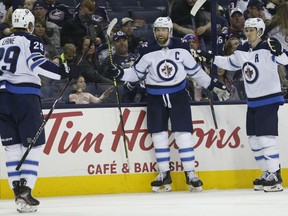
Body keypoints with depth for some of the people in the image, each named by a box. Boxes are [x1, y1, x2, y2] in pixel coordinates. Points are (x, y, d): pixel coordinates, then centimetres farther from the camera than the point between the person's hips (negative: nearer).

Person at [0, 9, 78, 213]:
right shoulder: (31, 41, 1)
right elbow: (37, 64, -16)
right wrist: (64, 71, -17)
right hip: (24, 97, -6)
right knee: (34, 145, -2)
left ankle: (18, 189, 5)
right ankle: (25, 190, -16)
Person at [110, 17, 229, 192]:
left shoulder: (181, 47, -4)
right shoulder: (147, 51, -5)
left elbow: (195, 70, 6)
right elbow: (137, 73, 4)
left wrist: (213, 85, 7)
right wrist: (120, 73, -12)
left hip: (178, 96, -1)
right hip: (156, 98, 1)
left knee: (183, 134, -6)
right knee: (159, 136, 2)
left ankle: (190, 174, -1)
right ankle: (164, 175, 11)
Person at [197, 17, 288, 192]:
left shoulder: (267, 49, -16)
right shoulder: (242, 51, 7)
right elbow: (230, 63, 24)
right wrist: (211, 58, 20)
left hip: (269, 100, -8)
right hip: (253, 102, 8)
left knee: (266, 137, -14)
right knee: (254, 139, 11)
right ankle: (267, 174, 20)